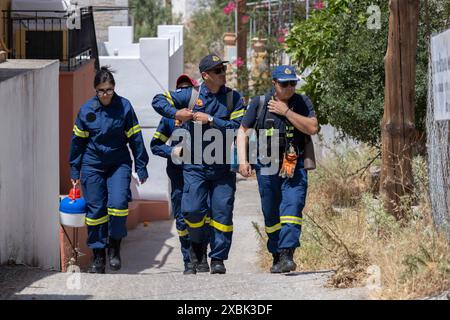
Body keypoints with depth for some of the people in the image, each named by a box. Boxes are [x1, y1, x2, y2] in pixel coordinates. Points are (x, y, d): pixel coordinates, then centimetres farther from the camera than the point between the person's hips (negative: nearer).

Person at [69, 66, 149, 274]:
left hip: (119, 164, -1)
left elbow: (135, 138, 1)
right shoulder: (87, 110, -2)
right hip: (92, 165, 1)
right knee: (95, 209, 2)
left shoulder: (124, 107, -6)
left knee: (118, 204, -17)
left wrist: (141, 167, 2)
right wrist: (75, 170, 10)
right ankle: (98, 257, 12)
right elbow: (78, 140, 8)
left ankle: (115, 246, 6)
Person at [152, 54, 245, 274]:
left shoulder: (233, 98, 2)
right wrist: (175, 113, -11)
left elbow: (239, 128, -9)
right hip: (195, 166, 0)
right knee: (193, 210, -9)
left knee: (222, 212, -2)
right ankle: (198, 244, 21)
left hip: (223, 167, 1)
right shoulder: (190, 95, 2)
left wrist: (210, 120, -15)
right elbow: (158, 101, 6)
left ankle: (218, 258, 8)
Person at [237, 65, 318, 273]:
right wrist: (242, 160, -4)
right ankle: (276, 256, 18)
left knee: (292, 208, -16)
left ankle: (287, 254, -22)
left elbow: (312, 128, -9)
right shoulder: (259, 103, 4)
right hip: (267, 167, 1)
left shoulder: (302, 103, 3)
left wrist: (287, 112, -13)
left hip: (294, 166, -1)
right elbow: (243, 131, 7)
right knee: (271, 215, 6)